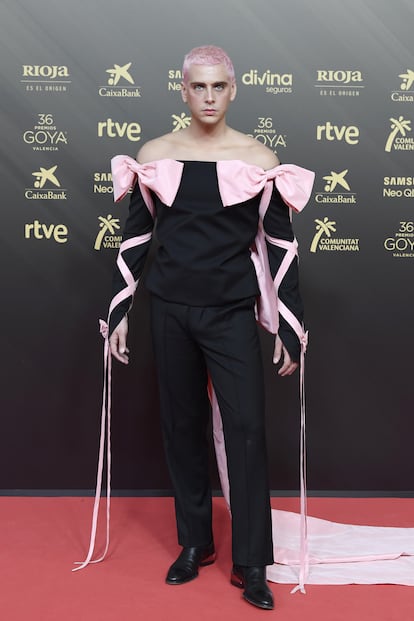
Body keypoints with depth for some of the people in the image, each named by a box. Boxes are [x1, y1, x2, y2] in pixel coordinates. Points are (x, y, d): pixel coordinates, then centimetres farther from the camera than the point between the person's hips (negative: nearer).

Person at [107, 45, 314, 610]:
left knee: (246, 429, -4)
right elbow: (135, 236, 8)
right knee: (182, 427, 10)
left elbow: (279, 245, 0)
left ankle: (251, 563, 10)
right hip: (171, 310, 2)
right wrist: (119, 311, 4)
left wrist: (290, 326, -2)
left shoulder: (259, 159, -2)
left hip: (232, 313, -2)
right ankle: (195, 543, 26)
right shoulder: (154, 155, 3)